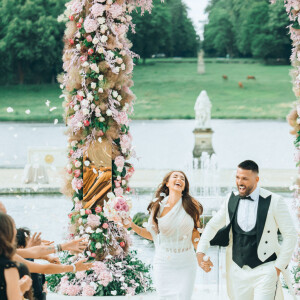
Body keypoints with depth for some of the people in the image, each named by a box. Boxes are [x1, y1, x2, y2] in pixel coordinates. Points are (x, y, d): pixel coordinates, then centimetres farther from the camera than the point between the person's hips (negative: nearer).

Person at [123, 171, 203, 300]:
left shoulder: (192, 205, -3)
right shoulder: (158, 206, -1)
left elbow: (195, 235, 5)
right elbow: (152, 234, 7)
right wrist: (132, 225, -3)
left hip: (186, 265, 0)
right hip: (163, 263, 0)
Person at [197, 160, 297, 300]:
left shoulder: (274, 201, -7)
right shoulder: (231, 200, 6)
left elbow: (290, 235, -3)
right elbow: (212, 225, 16)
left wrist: (279, 266, -5)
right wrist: (200, 252, 2)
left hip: (265, 269, -4)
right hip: (238, 270, 4)